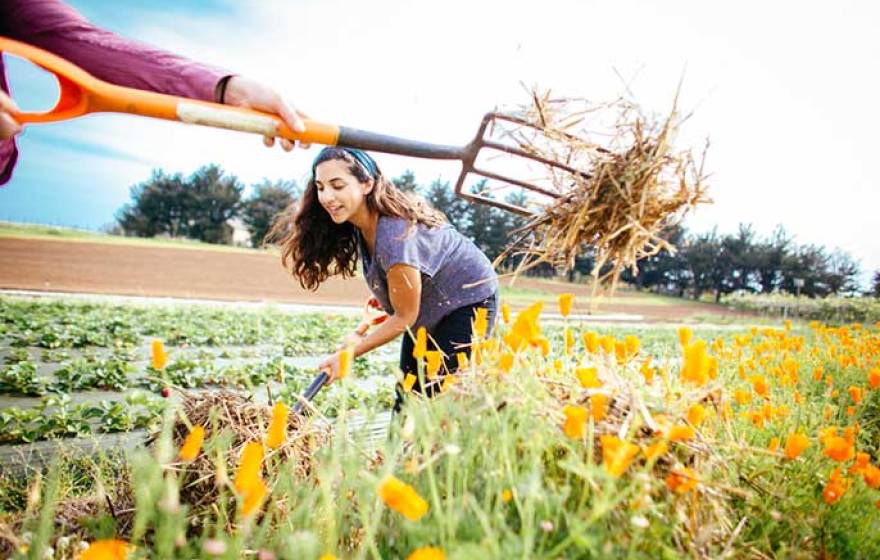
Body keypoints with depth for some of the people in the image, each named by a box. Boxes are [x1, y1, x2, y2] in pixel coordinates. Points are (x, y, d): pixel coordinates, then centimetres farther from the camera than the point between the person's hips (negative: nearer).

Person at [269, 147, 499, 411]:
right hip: (428, 310, 9)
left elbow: (404, 318, -24)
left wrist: (349, 353, -17)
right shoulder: (362, 220, -11)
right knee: (408, 400, 10)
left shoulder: (396, 236, -37)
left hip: (469, 300, -9)